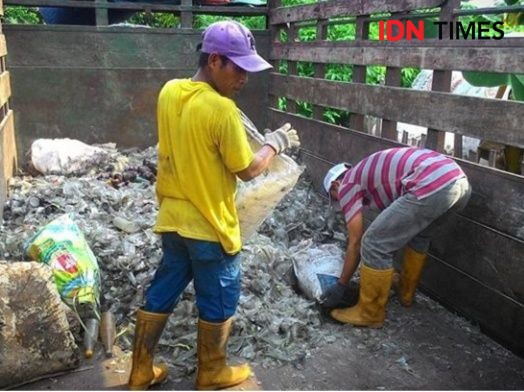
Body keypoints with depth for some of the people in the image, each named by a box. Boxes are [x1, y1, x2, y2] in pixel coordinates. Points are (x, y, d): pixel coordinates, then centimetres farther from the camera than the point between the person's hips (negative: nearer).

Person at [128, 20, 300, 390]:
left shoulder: (169, 92, 0)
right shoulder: (222, 110, -24)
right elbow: (247, 170, -15)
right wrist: (276, 142, -1)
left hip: (172, 220, 7)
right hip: (209, 226, -7)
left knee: (161, 293, 19)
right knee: (219, 301, 14)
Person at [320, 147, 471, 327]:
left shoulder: (347, 184, 13)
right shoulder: (372, 172, 36)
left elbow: (355, 243, 12)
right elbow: (390, 228, 44)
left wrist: (340, 285, 23)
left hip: (433, 187, -10)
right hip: (460, 181, 10)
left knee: (374, 244, 2)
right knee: (419, 233, 35)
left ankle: (370, 313, 17)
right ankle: (406, 293, 46)